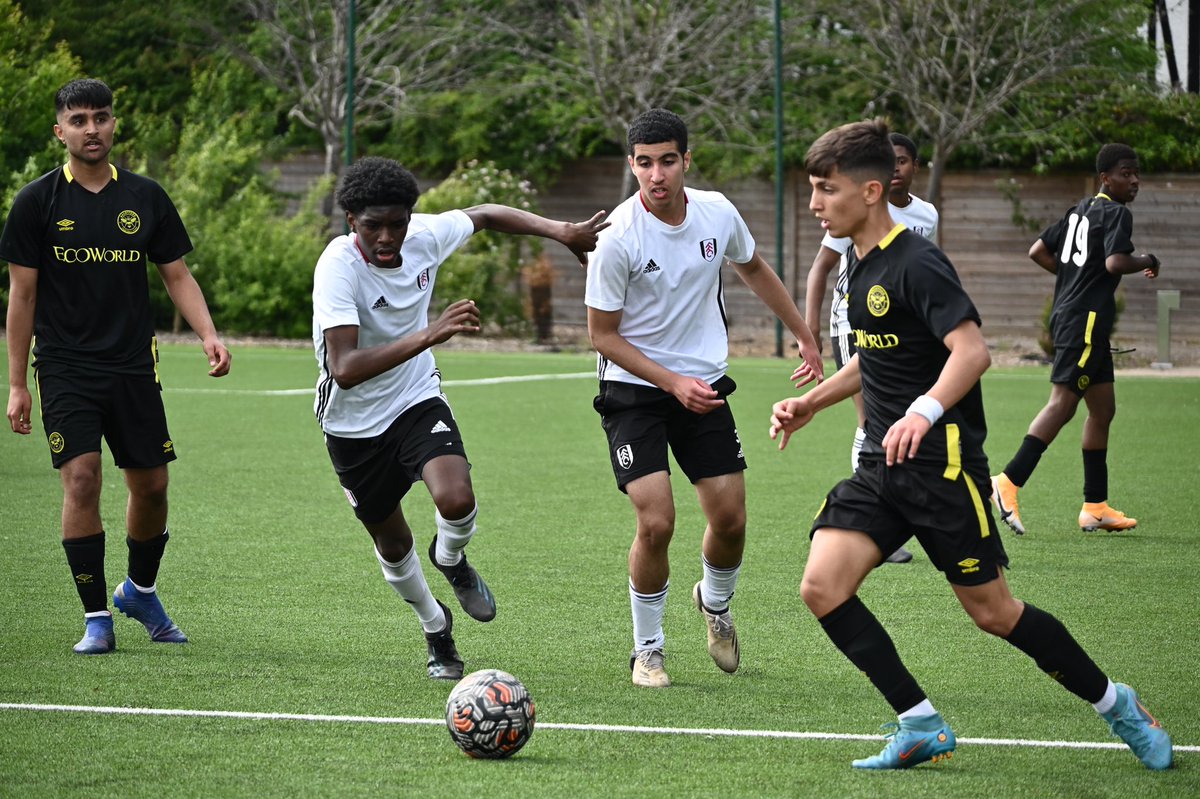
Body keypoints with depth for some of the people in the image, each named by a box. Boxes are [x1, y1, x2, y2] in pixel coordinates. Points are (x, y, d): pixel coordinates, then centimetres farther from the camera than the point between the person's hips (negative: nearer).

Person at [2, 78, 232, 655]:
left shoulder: (145, 197, 6)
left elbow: (177, 275, 11)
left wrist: (208, 335, -8)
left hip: (134, 367, 3)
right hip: (65, 369, -3)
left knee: (151, 486, 5)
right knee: (82, 479, -15)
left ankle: (140, 589, 33)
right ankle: (96, 618, -6)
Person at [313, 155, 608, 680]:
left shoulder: (427, 236, -15)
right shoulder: (338, 266, -29)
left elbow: (484, 215, 10)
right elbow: (345, 369, -41)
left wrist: (561, 232, 2)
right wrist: (428, 335, -48)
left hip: (417, 401, 2)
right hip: (354, 424, -2)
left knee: (457, 501, -25)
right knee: (392, 543, 13)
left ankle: (451, 561, 12)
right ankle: (436, 629, 43)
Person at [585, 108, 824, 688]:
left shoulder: (718, 214, -6)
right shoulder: (618, 238, -20)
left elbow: (754, 270, 16)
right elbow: (603, 336, -12)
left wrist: (805, 337, 22)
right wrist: (673, 382, -20)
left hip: (704, 386, 4)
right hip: (633, 390, -4)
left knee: (730, 520, 2)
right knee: (656, 522, -16)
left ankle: (716, 604, 36)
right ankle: (647, 650, 6)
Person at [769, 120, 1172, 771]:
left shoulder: (916, 264, -17)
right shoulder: (860, 263, 12)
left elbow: (972, 351, -29)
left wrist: (924, 411, -44)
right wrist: (811, 403, 22)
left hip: (943, 464, -8)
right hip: (882, 468, 8)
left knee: (991, 612, 0)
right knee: (822, 588, -9)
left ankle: (1115, 704, 20)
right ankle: (922, 727, -2)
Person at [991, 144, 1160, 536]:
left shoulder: (1081, 209, 17)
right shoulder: (1116, 213, -9)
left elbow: (1038, 251, 19)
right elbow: (1115, 263, -24)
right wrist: (1147, 262, -6)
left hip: (1068, 316, 10)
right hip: (1086, 321, -10)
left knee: (1103, 408, 13)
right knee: (1062, 403, -14)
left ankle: (1095, 506, 14)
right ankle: (1008, 482, -20)